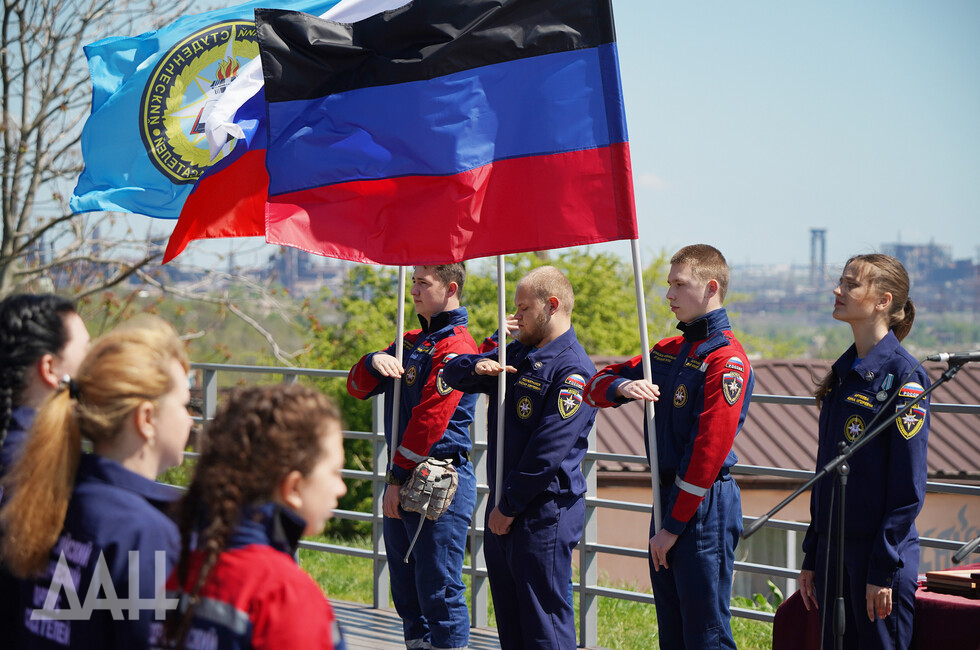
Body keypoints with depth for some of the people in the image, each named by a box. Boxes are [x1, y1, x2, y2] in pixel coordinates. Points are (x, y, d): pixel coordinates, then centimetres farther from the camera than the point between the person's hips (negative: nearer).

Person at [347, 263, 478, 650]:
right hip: (404, 482, 9)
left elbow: (429, 419, -18)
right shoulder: (411, 341, 17)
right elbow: (358, 388, 16)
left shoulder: (455, 346, -12)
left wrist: (398, 477, -17)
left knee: (439, 590, -7)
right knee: (406, 589, 14)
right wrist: (374, 361, -6)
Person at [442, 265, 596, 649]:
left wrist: (509, 506, -15)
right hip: (504, 512, 9)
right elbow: (452, 374, 21)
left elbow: (549, 451, -19)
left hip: (544, 513, -9)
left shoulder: (572, 370, -14)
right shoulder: (516, 354, 13)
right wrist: (477, 366, -3)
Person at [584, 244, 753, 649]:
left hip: (704, 509, -9)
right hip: (667, 496, 9)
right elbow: (595, 388, 17)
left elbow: (708, 452, -18)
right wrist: (622, 387, -8)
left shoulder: (726, 360, -14)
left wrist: (673, 525, -17)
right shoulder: (667, 352, 13)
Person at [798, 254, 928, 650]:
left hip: (881, 551, -7)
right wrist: (812, 558, 13)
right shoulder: (842, 373, 11)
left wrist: (884, 570, -15)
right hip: (834, 550, 7)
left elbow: (909, 487, -13)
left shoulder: (903, 376, -11)